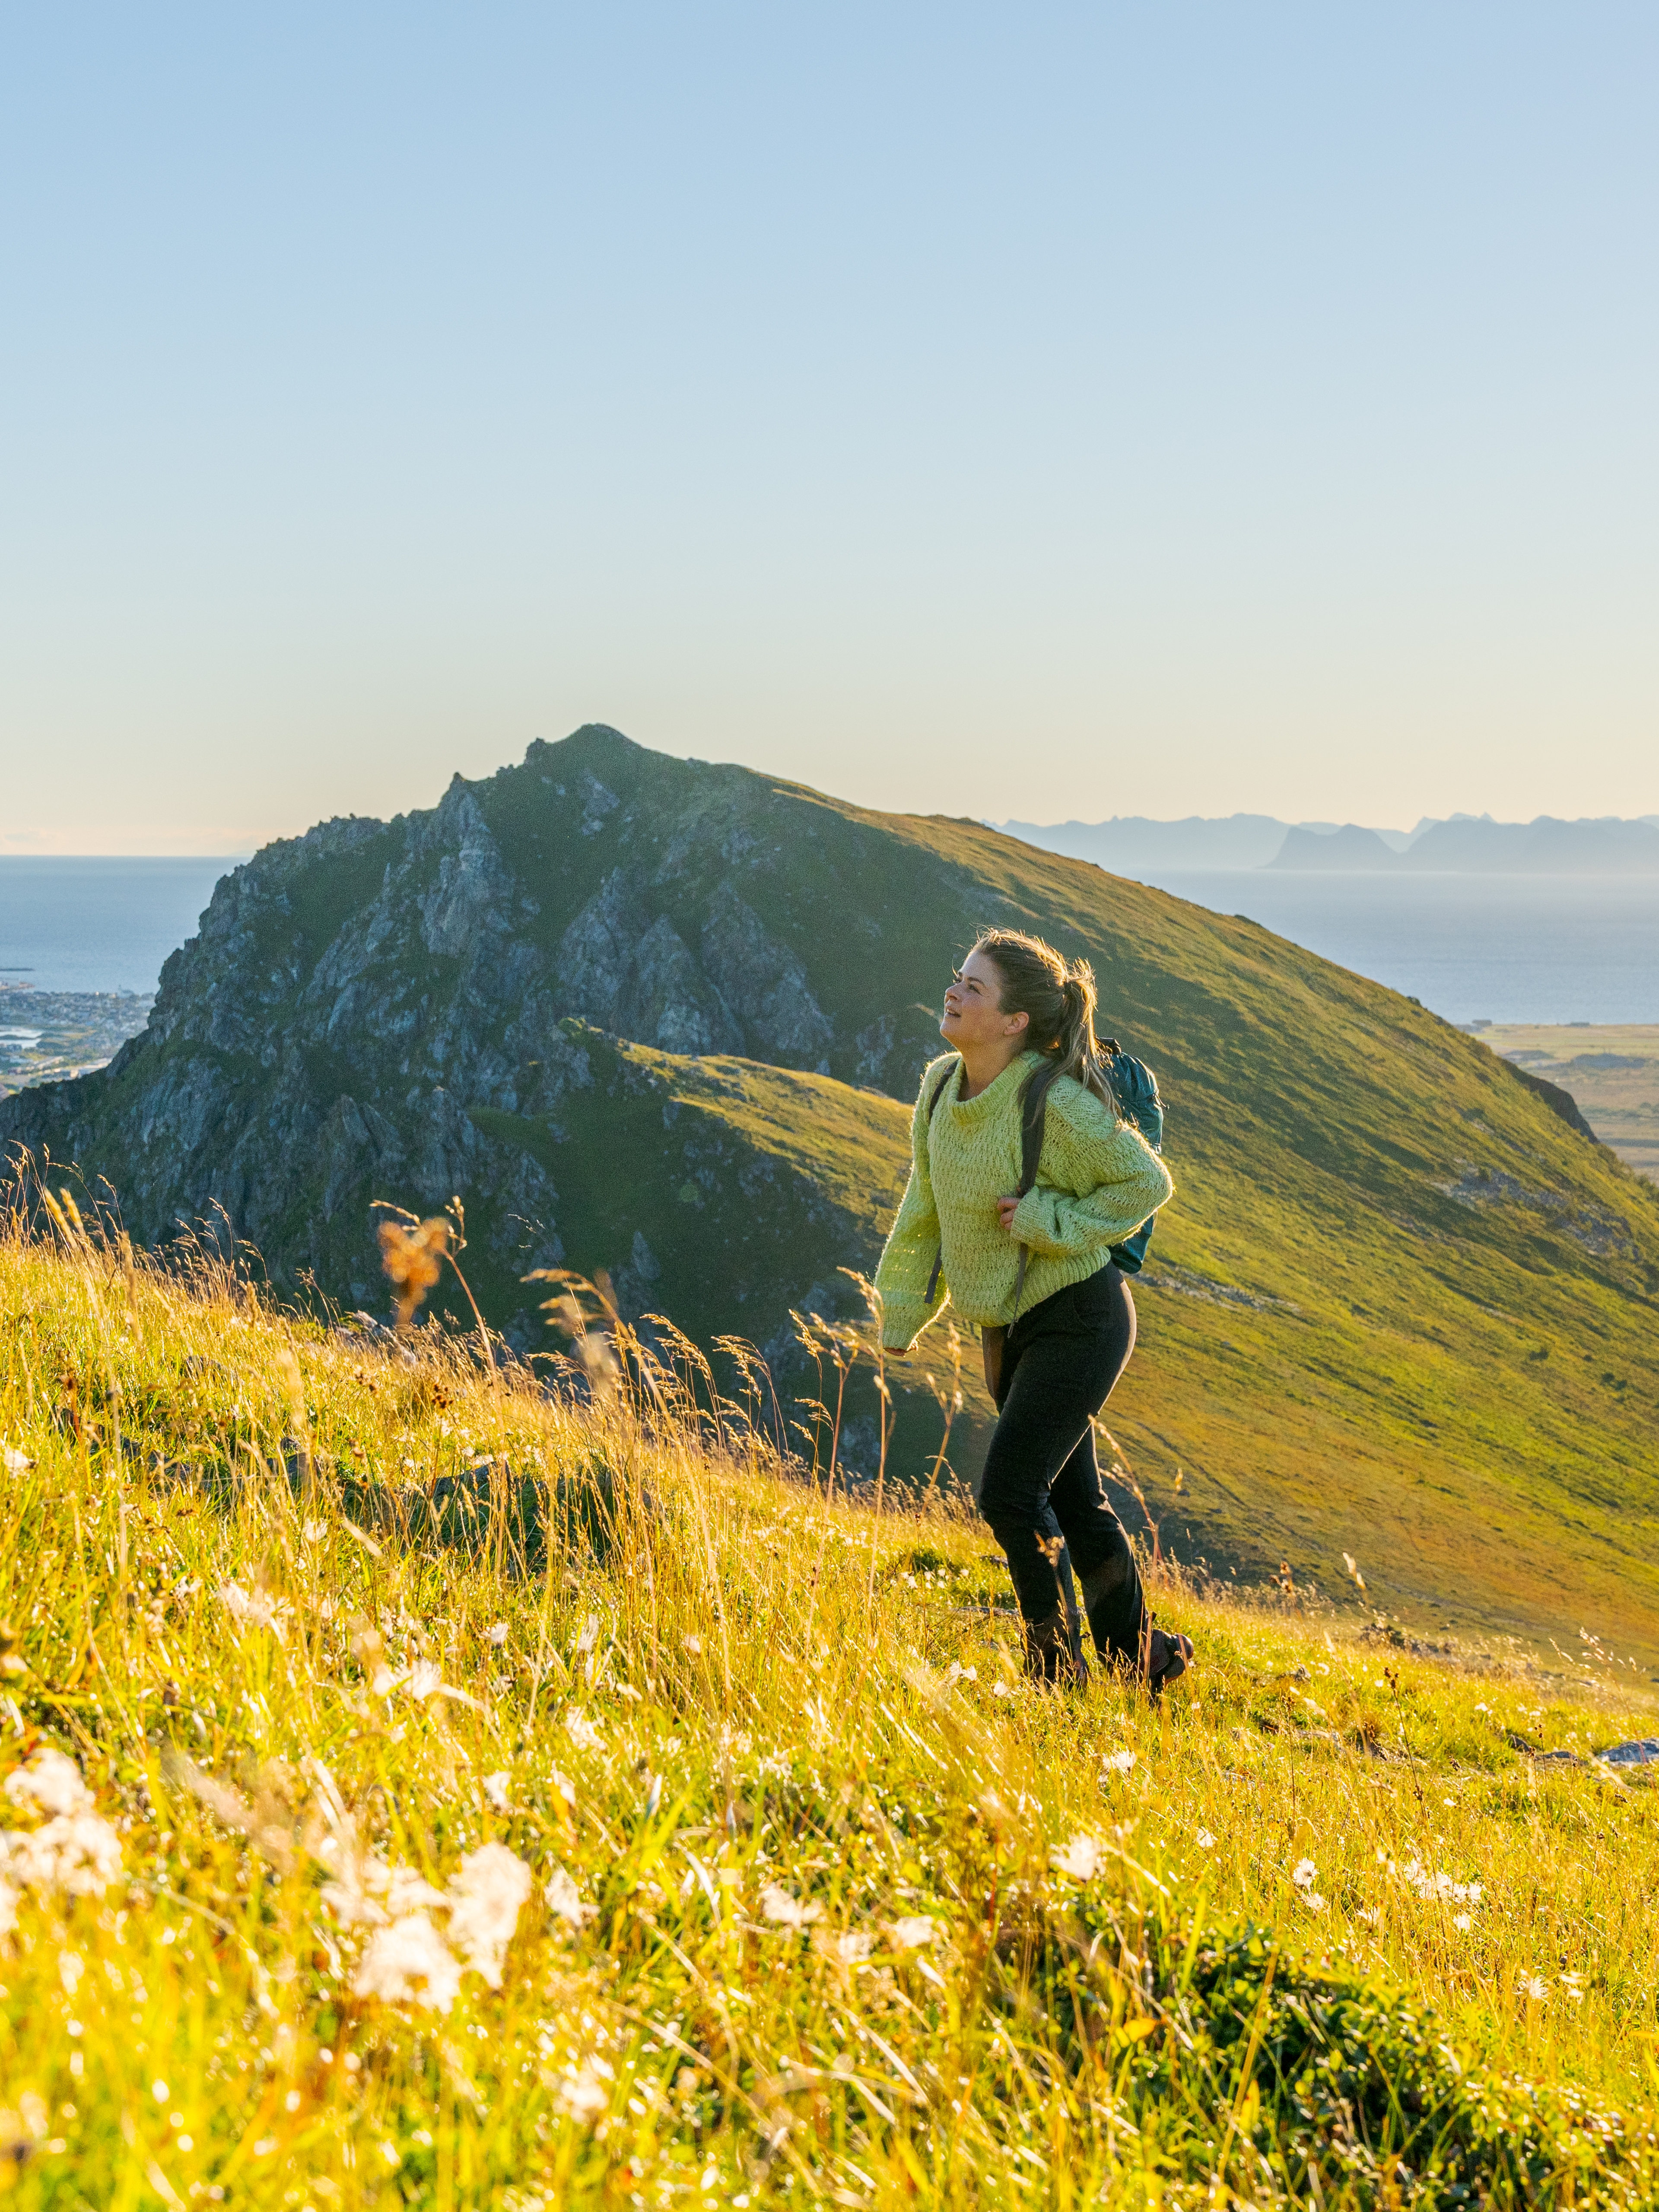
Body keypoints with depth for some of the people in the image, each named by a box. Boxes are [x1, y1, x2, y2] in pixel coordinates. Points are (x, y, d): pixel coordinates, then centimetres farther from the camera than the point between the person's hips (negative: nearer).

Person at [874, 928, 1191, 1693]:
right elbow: (924, 1210, 10)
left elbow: (1146, 1182, -13)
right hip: (1011, 1327, 7)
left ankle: (1057, 1666, 6)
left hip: (1079, 1320, -7)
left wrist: (1048, 1222, -21)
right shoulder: (941, 1088, -2)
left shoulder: (1056, 1103, -23)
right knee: (1072, 1500, 15)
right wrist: (900, 1316, 12)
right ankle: (1142, 1660, 30)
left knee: (1008, 1491, -12)